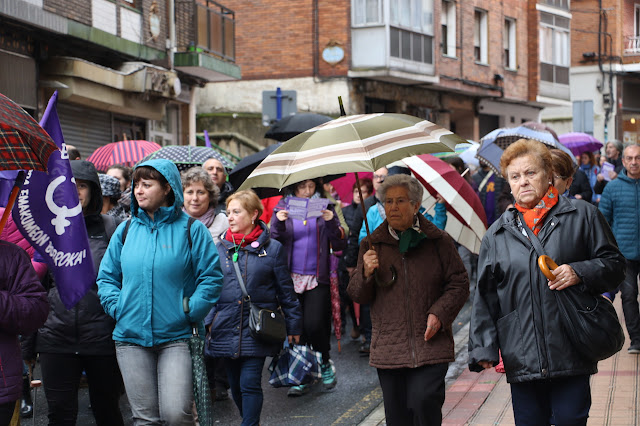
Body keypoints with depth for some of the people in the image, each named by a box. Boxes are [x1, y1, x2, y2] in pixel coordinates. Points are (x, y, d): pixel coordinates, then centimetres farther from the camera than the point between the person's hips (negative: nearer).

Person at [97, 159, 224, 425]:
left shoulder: (191, 230, -1)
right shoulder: (126, 230, 9)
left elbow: (211, 277, -2)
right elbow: (106, 277, 15)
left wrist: (189, 311, -10)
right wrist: (118, 308, 0)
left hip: (176, 337, -3)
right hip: (131, 337, 3)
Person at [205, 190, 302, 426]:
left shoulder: (272, 249, -1)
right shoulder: (220, 248, 6)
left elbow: (286, 291, 4)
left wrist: (293, 326, 5)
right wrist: (207, 321, 1)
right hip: (226, 327, 4)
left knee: (250, 384, -9)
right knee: (235, 385, 12)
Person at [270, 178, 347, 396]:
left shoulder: (324, 208, 6)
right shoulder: (282, 208, 7)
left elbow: (339, 245, 1)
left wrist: (331, 223, -15)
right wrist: (279, 223, -15)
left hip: (318, 279, -1)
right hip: (291, 278, 1)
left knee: (314, 325, -11)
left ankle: (325, 363, 16)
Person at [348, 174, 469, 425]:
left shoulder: (438, 241, 5)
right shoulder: (372, 245, 10)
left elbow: (459, 283, 7)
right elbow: (357, 296, 11)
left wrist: (440, 314, -8)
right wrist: (366, 274, -10)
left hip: (430, 343, -2)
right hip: (388, 348, 2)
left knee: (424, 401, -18)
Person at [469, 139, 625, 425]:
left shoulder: (582, 215, 6)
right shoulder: (497, 234, 12)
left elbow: (614, 263, 7)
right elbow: (485, 296, 11)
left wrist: (580, 273, -13)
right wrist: (483, 347, 3)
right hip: (521, 357, 2)